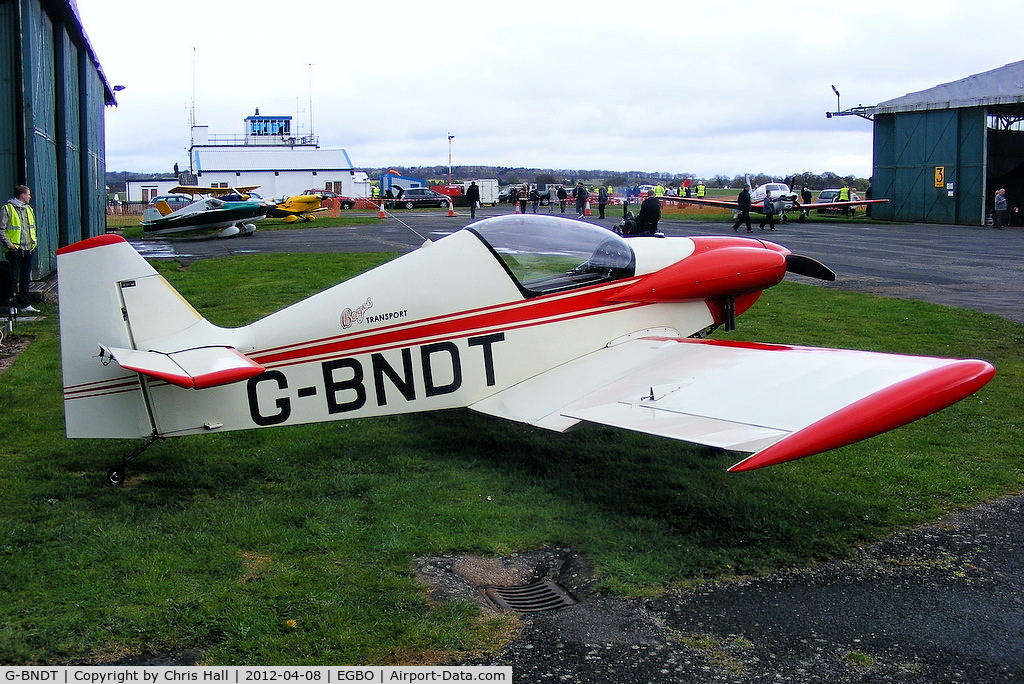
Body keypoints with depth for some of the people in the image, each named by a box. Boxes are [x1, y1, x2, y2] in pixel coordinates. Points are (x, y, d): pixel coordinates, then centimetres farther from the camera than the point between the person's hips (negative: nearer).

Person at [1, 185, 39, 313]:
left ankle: (25, 305, 14)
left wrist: (33, 242, 12)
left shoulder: (29, 209, 16)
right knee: (14, 279, -3)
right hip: (14, 250, -6)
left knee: (26, 279, 9)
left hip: (28, 250, 6)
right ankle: (14, 306, 1)